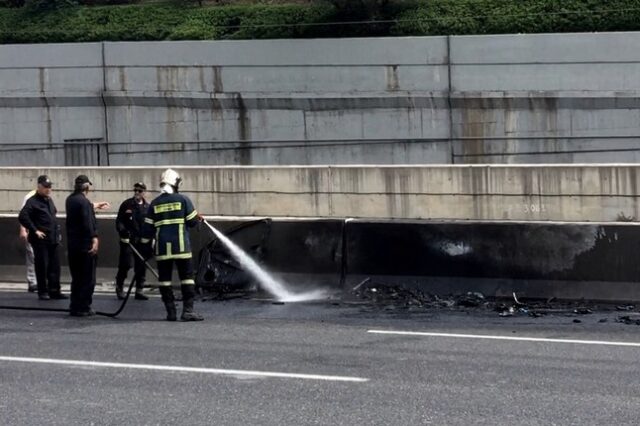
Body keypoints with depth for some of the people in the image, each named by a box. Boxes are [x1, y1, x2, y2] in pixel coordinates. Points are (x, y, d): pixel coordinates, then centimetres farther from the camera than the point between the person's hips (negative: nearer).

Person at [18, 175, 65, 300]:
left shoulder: (49, 200, 15)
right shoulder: (33, 201, -11)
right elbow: (22, 217, -21)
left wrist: (57, 231, 18)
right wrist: (34, 230, -19)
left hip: (53, 239, 7)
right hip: (40, 240, -7)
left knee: (54, 266, 7)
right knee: (42, 266, -1)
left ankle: (54, 290, 13)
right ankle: (42, 292, 6)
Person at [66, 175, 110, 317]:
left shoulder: (71, 200, 11)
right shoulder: (83, 202, -17)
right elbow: (88, 223, -27)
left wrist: (95, 205, 48)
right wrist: (94, 238, -29)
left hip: (72, 245, 9)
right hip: (85, 245, -9)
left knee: (76, 278, 16)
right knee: (87, 279, -1)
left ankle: (74, 307, 18)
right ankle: (83, 308, -2)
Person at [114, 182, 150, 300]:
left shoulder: (147, 207, 9)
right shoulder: (127, 204, 0)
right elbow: (119, 221, -1)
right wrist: (123, 231, -18)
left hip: (141, 241, 3)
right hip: (127, 239, -3)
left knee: (141, 266, 3)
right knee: (125, 264, -6)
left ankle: (139, 291, 10)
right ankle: (119, 288, 9)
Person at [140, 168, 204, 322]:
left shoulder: (154, 204, 7)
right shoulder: (182, 200, -2)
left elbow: (148, 228, 7)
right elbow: (192, 221, 1)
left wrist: (146, 246, 14)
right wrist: (199, 218, 24)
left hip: (162, 248, 3)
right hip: (181, 246, -3)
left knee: (164, 278, 7)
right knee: (187, 277, 1)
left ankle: (170, 312, 4)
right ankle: (188, 310, -7)